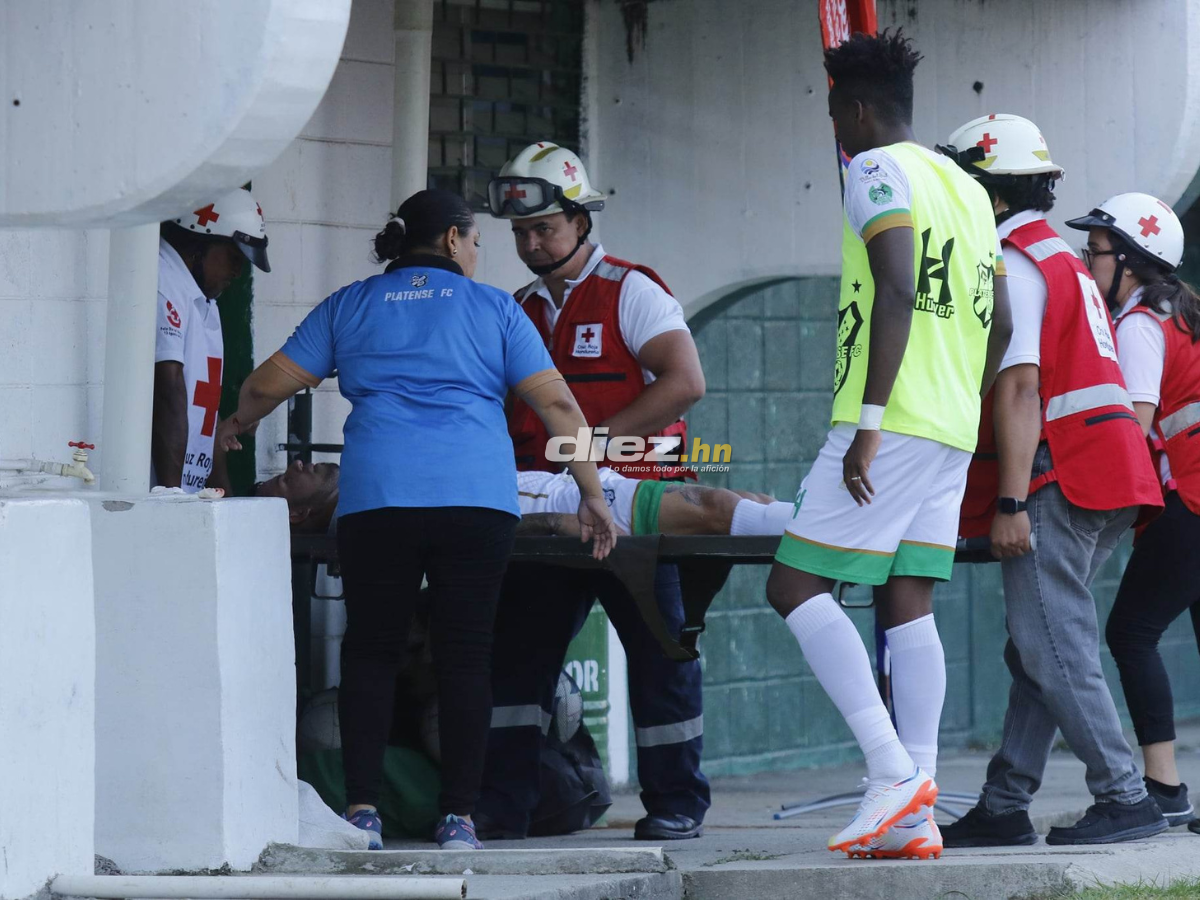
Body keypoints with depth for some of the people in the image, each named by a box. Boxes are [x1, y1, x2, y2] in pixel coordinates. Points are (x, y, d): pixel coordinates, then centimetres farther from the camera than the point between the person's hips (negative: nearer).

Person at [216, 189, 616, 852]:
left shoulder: (349, 306, 17)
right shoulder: (494, 309, 14)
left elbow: (269, 384, 14)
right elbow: (557, 405, 8)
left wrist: (237, 426, 35)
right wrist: (592, 495, 12)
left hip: (376, 498, 1)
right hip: (477, 497, -1)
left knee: (370, 648, 8)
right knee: (464, 652, 3)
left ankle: (362, 809, -1)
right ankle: (458, 817, 2)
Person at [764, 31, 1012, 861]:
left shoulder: (879, 170, -6)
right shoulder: (968, 188, 20)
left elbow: (898, 290, -19)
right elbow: (999, 323, 22)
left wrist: (869, 423, -22)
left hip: (890, 423, -9)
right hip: (953, 433, 9)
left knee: (796, 587, -6)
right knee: (909, 603, 5)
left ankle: (893, 769, -17)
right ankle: (915, 818, -2)